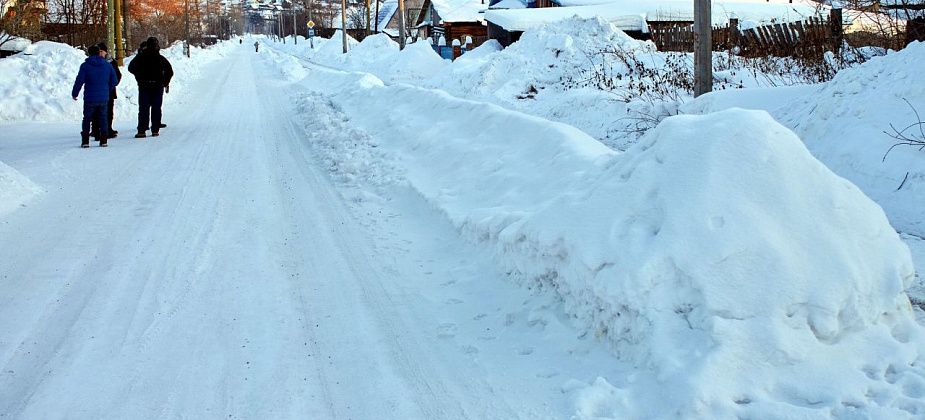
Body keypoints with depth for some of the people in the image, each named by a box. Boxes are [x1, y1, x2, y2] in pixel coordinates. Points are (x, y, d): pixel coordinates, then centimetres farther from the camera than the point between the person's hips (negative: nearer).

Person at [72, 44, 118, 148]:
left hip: (90, 98, -2)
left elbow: (79, 81, -8)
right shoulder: (107, 65, 2)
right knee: (103, 119, 9)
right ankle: (103, 141, 6)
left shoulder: (85, 65, -6)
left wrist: (74, 93, 4)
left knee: (87, 119, 6)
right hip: (104, 98, 2)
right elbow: (114, 81, 5)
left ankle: (85, 141, 3)